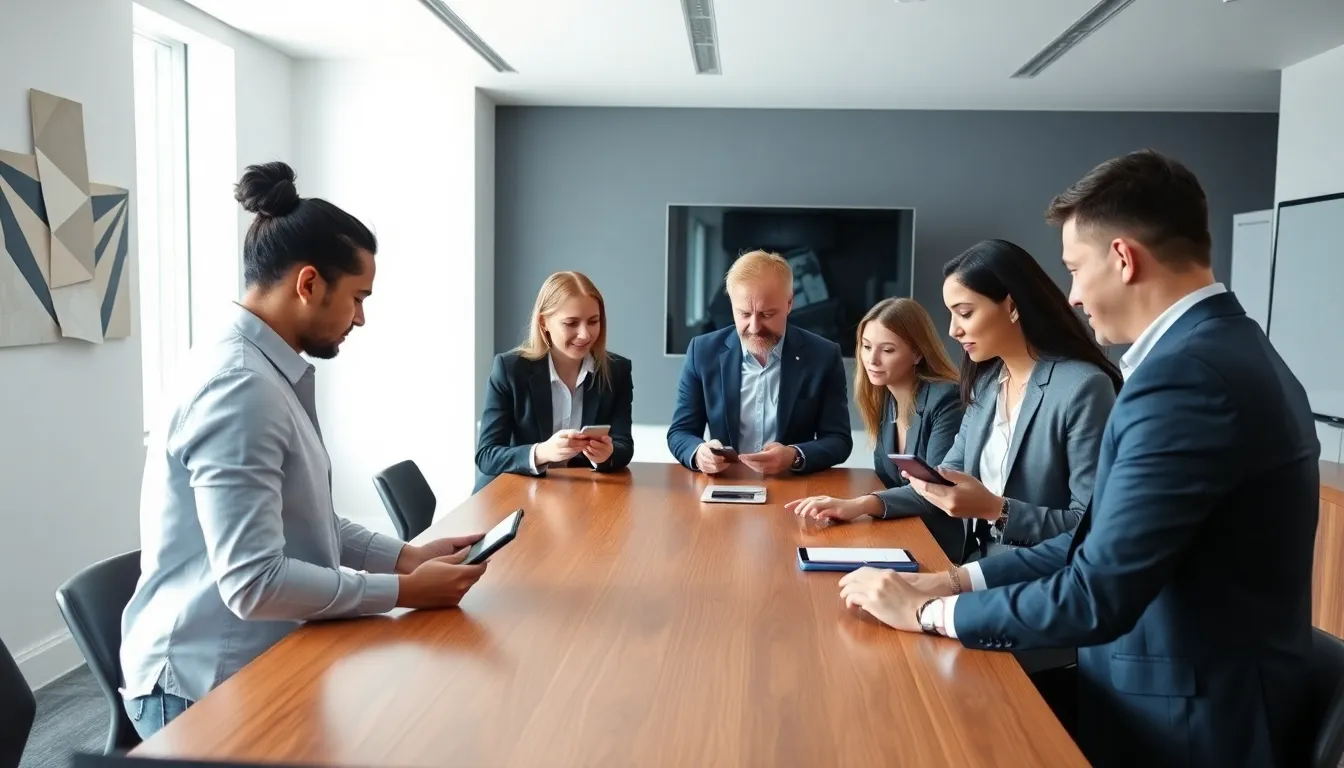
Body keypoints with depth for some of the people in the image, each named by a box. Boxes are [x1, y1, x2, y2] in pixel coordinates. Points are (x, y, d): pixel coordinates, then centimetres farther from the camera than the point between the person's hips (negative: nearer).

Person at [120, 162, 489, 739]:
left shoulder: (268, 373, 7)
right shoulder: (240, 386, -25)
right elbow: (254, 582, -28)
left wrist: (406, 556, 2)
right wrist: (404, 590, -19)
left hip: (247, 664, 9)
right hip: (205, 687, -9)